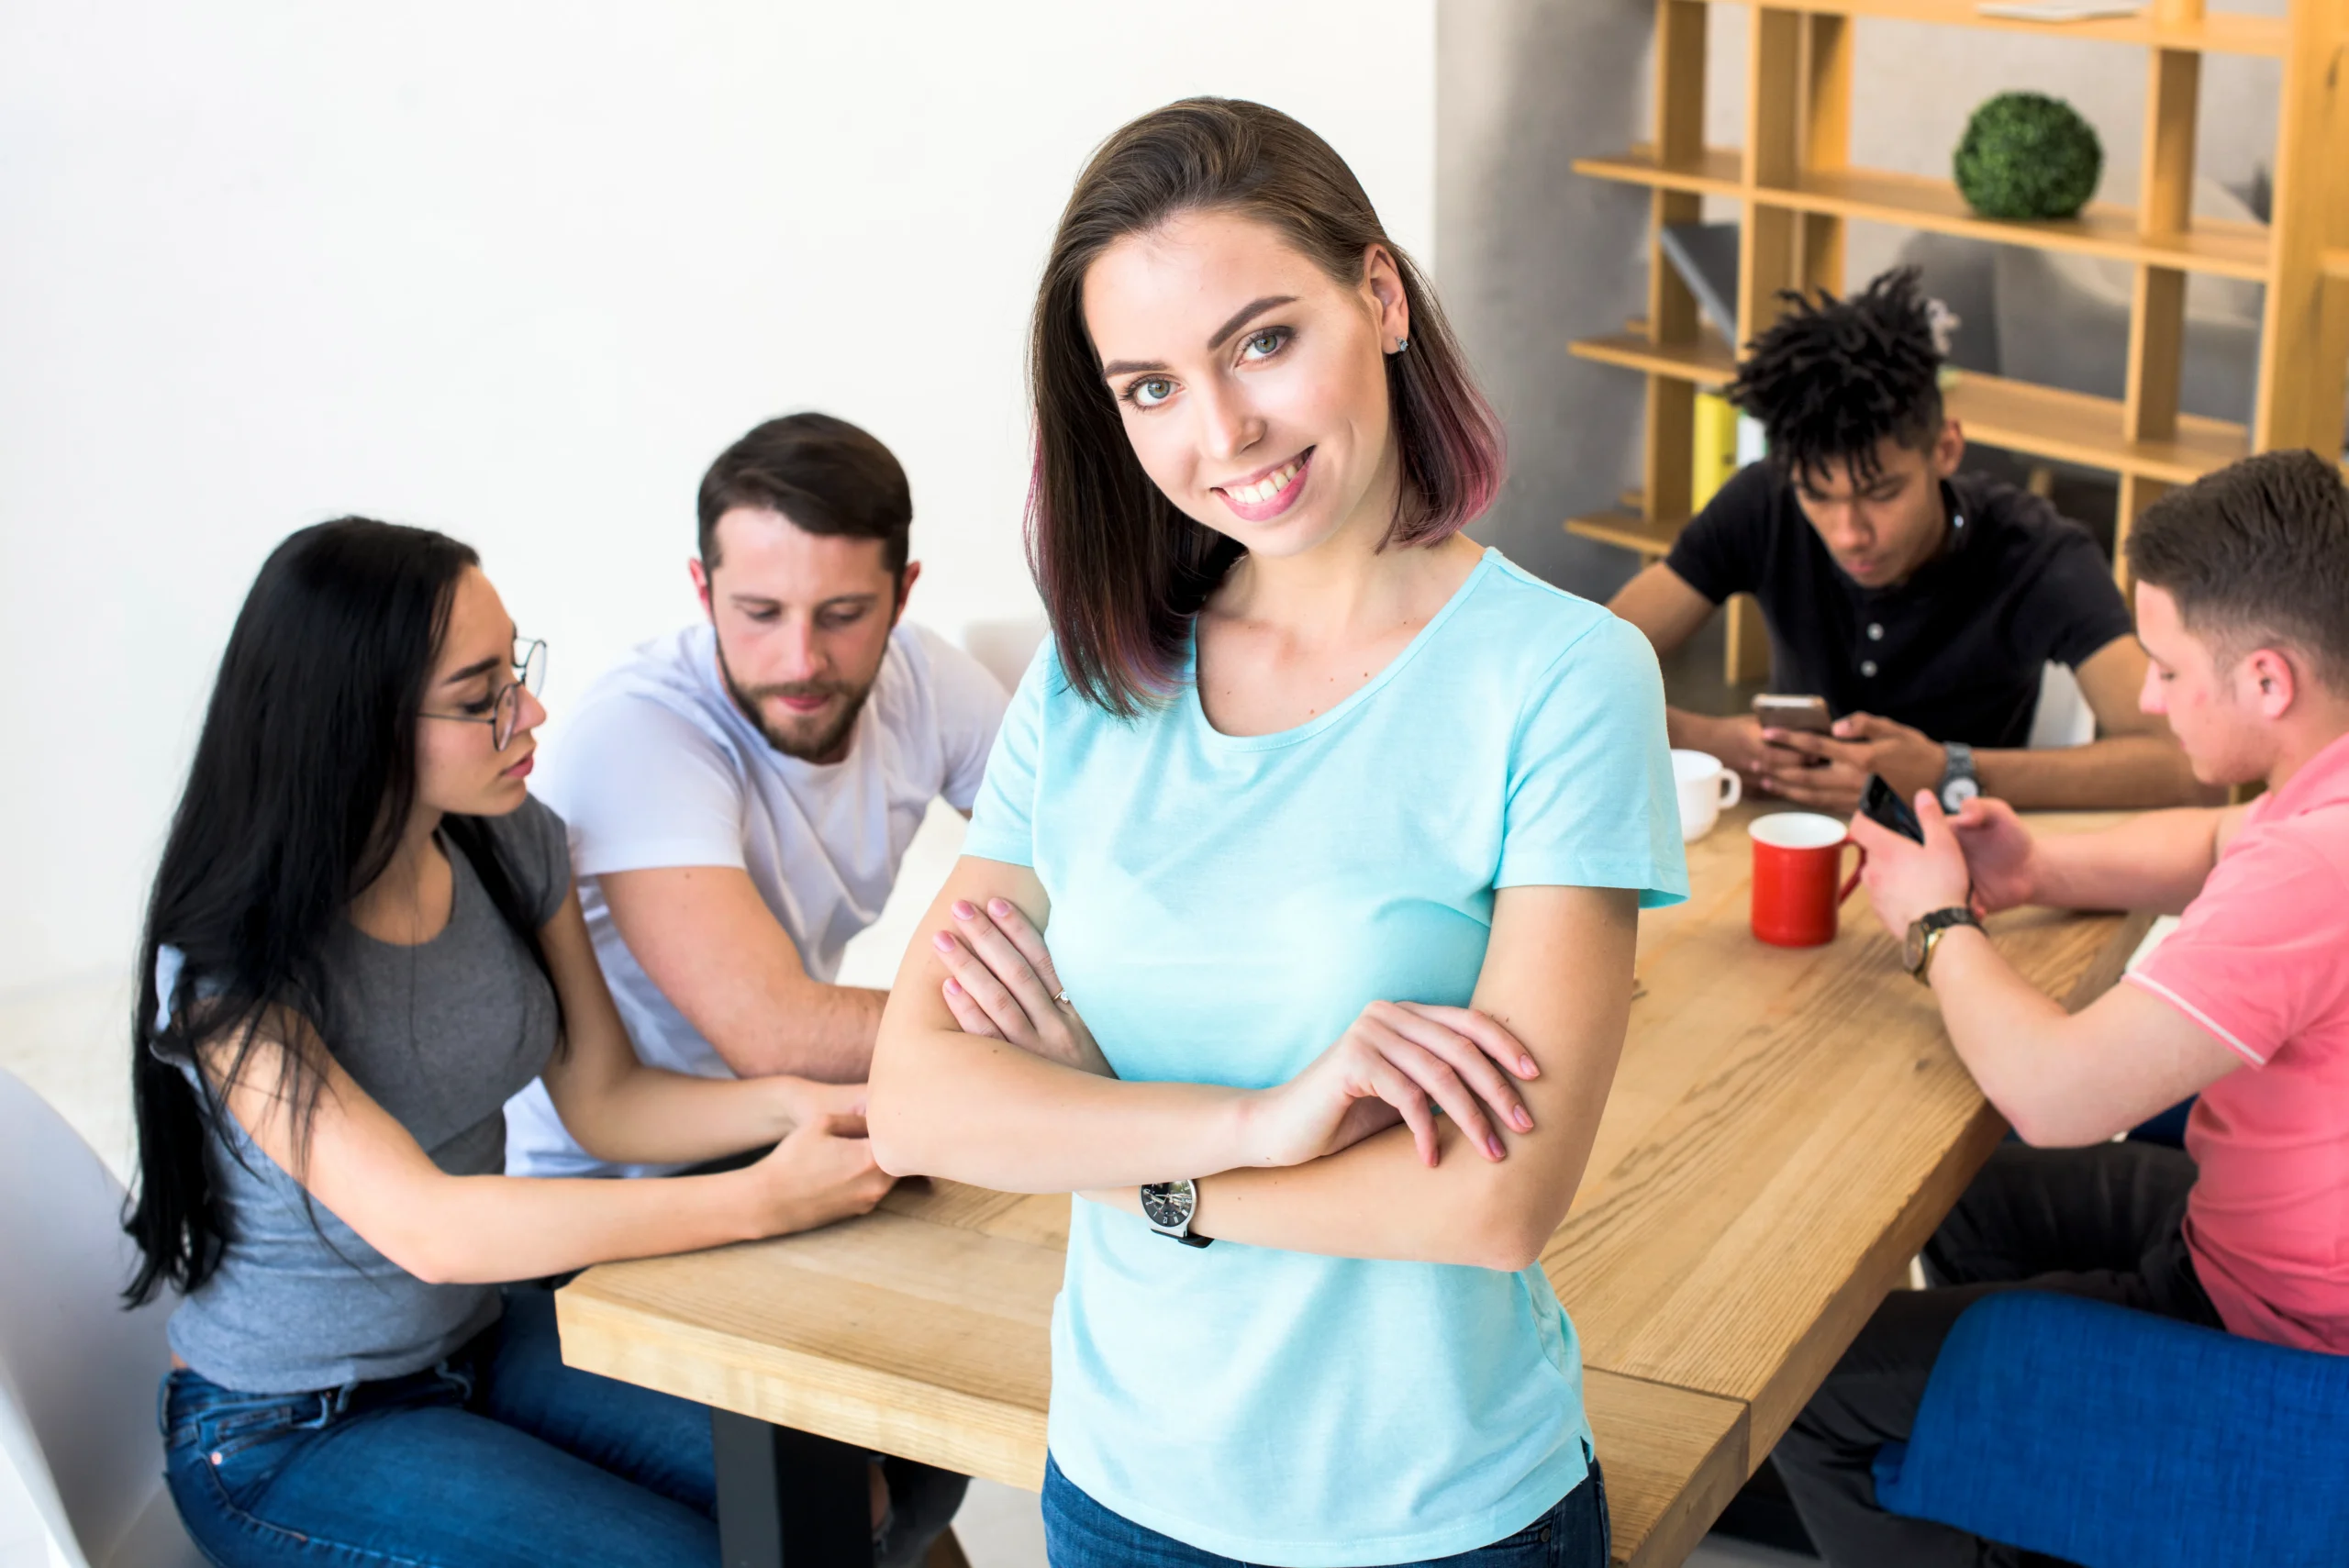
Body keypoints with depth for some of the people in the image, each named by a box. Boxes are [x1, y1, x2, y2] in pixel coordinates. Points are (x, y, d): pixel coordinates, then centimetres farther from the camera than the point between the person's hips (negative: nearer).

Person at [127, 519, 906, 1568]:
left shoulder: (511, 844, -5)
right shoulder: (226, 973, -25)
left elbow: (602, 1098, -1)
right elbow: (425, 1225, -34)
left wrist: (789, 1105, -22)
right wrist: (762, 1199, -38)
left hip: (479, 1333, 6)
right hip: (287, 1435, -6)